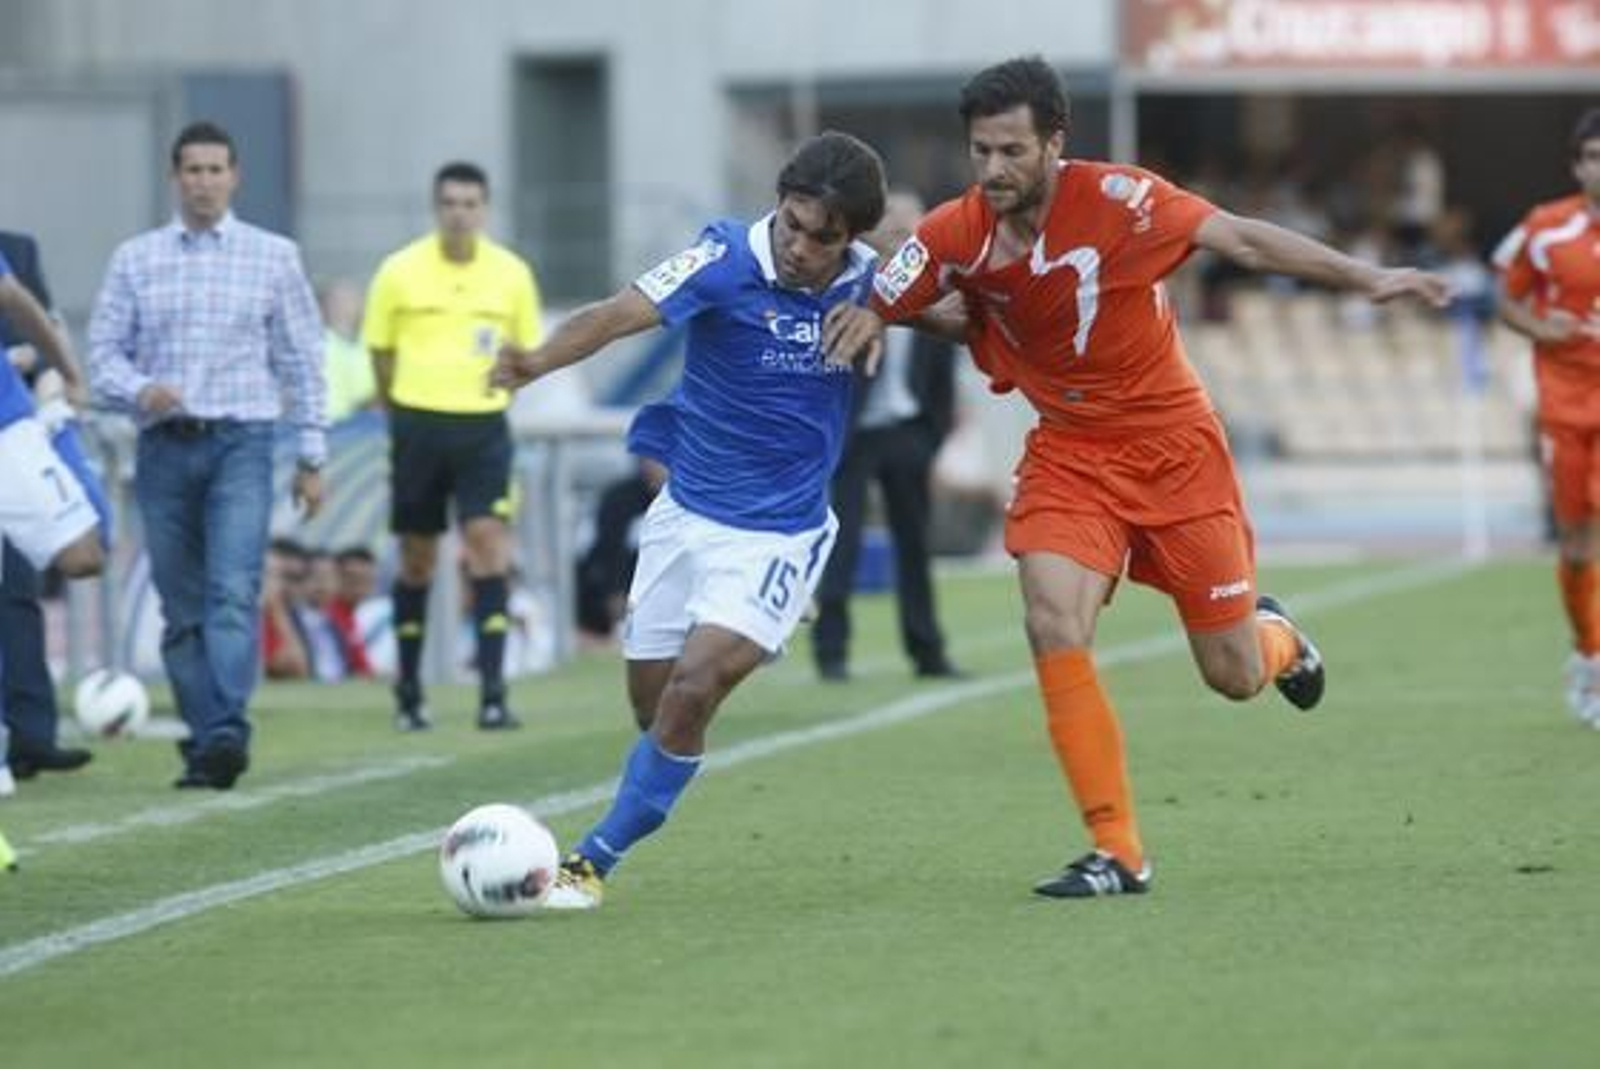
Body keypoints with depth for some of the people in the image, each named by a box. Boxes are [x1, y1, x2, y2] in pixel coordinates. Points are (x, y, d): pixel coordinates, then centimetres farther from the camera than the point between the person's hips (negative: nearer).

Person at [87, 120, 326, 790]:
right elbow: (103, 351, 8)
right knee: (182, 608, 3)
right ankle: (203, 744, 9)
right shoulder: (135, 259, 9)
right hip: (164, 447, 2)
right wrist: (138, 389, -13)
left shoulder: (273, 257, 7)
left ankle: (228, 732, -27)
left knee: (234, 592, -18)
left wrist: (311, 455, 6)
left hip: (241, 442, -2)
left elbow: (301, 359, 9)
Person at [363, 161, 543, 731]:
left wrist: (495, 382, 1)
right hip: (417, 424, 0)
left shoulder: (512, 274, 2)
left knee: (488, 541, -13)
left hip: (483, 427, 0)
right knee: (417, 557, 7)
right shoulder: (399, 272, -1)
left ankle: (492, 692, -14)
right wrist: (406, 408, 9)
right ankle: (409, 692, 19)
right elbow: (380, 351, 9)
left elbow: (527, 349, 14)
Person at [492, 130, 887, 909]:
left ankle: (593, 863, -5)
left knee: (691, 695, -16)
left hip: (779, 535, -1)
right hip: (687, 515, 1)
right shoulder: (729, 259, -17)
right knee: (654, 706, 6)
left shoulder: (867, 282, -8)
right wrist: (540, 360, -50)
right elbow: (623, 313, -31)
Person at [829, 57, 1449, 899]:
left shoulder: (1113, 198, -20)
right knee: (1053, 625, -22)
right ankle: (1117, 853, -14)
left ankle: (1275, 635, 45)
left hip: (1173, 448, -2)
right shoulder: (954, 237, -11)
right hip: (1068, 457, 2)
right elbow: (871, 311, 3)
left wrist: (1366, 279, -18)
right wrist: (868, 320, -20)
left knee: (1235, 677, 3)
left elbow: (1245, 241, -15)